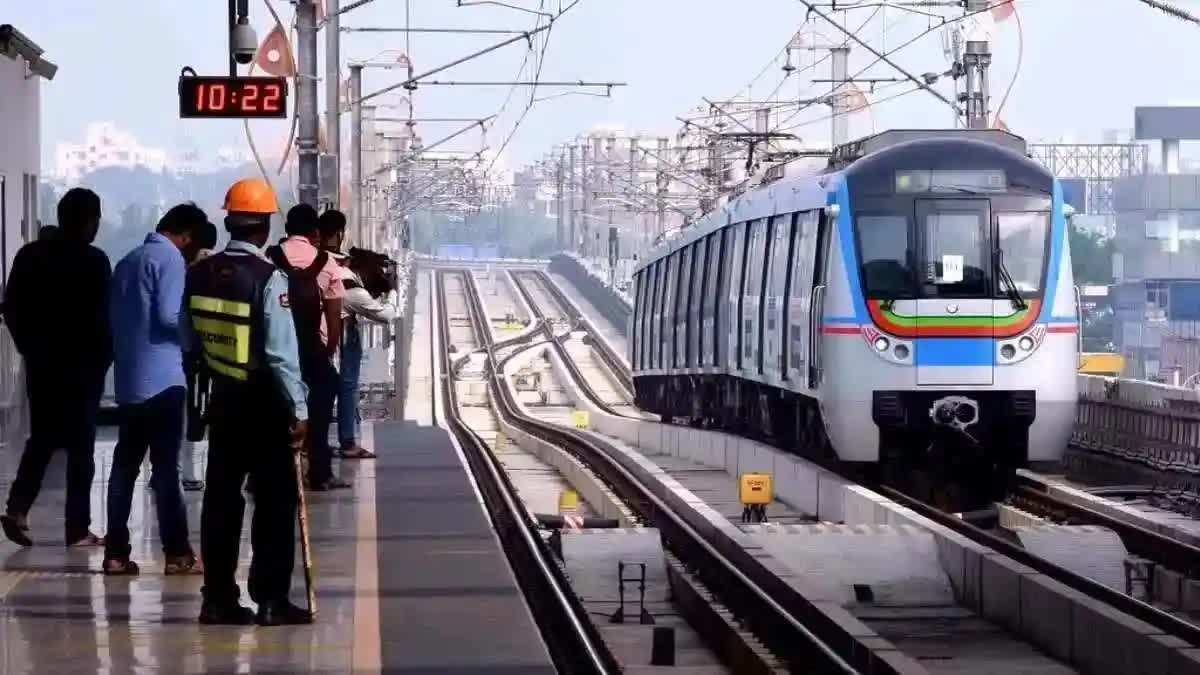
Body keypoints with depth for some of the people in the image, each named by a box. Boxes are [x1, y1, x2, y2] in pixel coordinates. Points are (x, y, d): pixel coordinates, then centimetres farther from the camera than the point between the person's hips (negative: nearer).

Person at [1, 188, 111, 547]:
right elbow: (102, 317, -11)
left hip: (41, 363, 5)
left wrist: (30, 348, 16)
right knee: (81, 445, 2)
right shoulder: (94, 261, -12)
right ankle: (78, 529, 3)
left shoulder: (29, 255, 5)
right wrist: (104, 357, 4)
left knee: (41, 439, 14)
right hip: (82, 366, -5)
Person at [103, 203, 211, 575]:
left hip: (128, 379, 8)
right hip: (161, 378, -8)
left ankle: (116, 553, 5)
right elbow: (170, 316, -16)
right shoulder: (170, 258, -8)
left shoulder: (128, 261, 18)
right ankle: (177, 554, -4)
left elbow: (116, 317, 18)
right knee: (165, 466, -6)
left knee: (125, 464, 7)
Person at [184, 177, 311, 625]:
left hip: (223, 398, 6)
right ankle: (271, 600, 0)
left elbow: (189, 340, 7)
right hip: (263, 402, -6)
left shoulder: (200, 274, 0)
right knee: (275, 499, 1)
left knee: (221, 496, 10)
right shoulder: (267, 278, -17)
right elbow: (282, 352, -18)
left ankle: (218, 598, 11)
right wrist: (298, 409, -13)